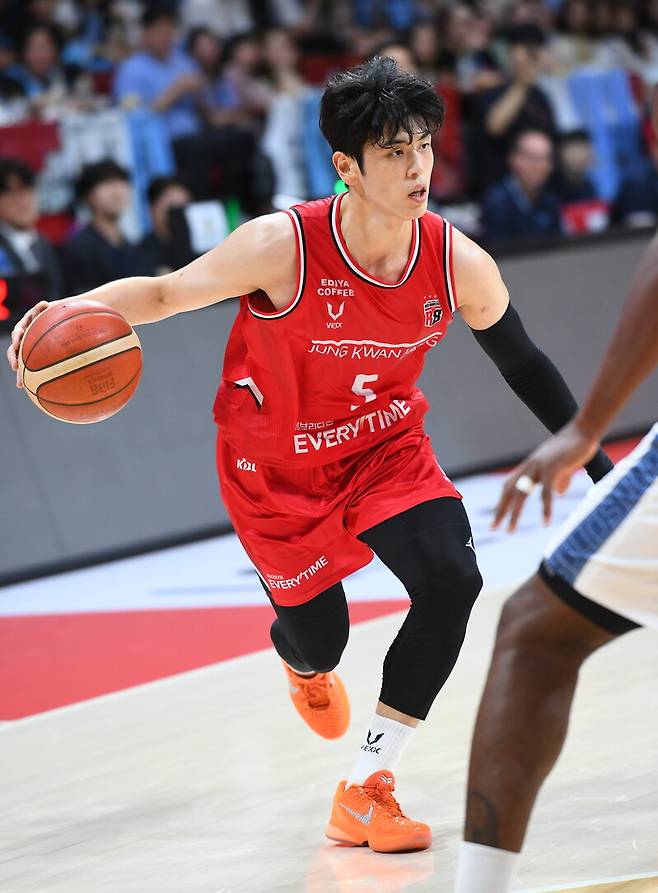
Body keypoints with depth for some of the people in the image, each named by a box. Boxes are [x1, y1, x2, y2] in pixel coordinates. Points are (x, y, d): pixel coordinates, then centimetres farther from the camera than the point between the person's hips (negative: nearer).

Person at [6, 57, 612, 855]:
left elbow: (523, 365, -2)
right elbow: (166, 293, -18)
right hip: (277, 472, -2)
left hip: (386, 447, 2)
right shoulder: (283, 248, -29)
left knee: (450, 581, -23)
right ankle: (303, 661, 55)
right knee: (318, 639, 10)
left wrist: (598, 467, 2)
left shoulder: (458, 264, -18)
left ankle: (366, 789, -12)